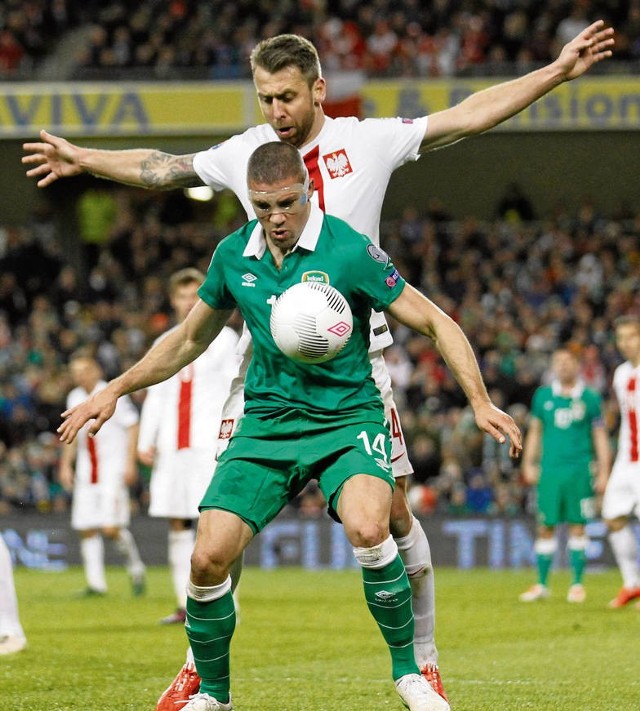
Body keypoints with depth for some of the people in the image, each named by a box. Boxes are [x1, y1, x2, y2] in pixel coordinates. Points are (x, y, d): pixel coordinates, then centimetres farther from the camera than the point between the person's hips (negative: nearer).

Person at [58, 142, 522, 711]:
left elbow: (434, 322, -6)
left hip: (347, 416, -4)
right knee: (209, 558, -12)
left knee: (368, 529, -32)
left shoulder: (349, 252, -12)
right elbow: (190, 339, 20)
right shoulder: (233, 256, 3)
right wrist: (115, 390, 14)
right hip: (266, 422, 4)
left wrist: (480, 402, -16)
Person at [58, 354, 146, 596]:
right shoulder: (74, 398, 11)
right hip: (86, 472, 6)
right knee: (87, 529, 1)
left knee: (111, 528, -14)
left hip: (113, 469, -6)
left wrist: (130, 463, -12)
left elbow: (132, 427, -6)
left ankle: (135, 568, 9)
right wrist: (65, 464, 17)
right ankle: (96, 583, 9)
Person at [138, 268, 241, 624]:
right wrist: (146, 441, 8)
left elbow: (234, 392, 0)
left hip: (208, 444, -5)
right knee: (178, 524, 3)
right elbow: (155, 397, 18)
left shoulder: (224, 338, 5)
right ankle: (186, 604, 8)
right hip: (172, 445, 5)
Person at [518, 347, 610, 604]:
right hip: (550, 468, 2)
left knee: (577, 526, -1)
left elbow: (600, 436, 7)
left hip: (580, 469, -2)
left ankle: (577, 584, 7)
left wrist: (604, 471, 2)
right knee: (546, 527, 1)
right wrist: (529, 464, 10)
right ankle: (541, 585, 8)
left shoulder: (589, 398, 4)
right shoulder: (543, 396, 10)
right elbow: (535, 431, 17)